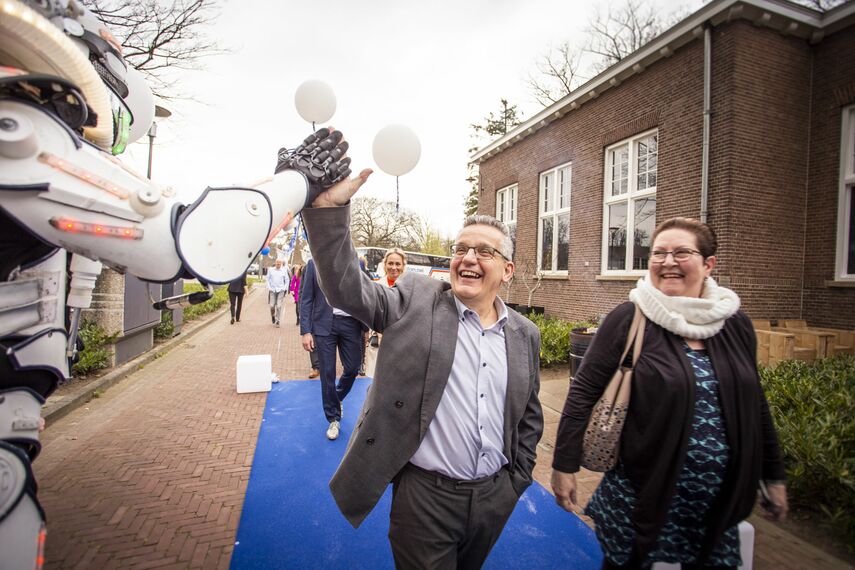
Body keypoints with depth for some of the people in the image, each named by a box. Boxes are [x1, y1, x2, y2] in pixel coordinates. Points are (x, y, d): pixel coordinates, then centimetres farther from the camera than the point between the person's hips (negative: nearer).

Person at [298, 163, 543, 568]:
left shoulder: (525, 334, 1)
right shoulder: (416, 300, -10)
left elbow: (529, 416, 10)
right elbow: (348, 289, -23)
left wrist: (517, 481, 10)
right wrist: (329, 208, -35)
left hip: (495, 498, 4)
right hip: (426, 495, -3)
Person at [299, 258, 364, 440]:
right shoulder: (314, 263, 1)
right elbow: (306, 300, 0)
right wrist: (306, 331, -7)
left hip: (350, 323, 2)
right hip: (324, 324, -1)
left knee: (352, 368, 9)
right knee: (327, 374, 4)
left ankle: (338, 398, 40)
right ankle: (334, 418, 23)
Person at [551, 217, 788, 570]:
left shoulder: (735, 324, 1)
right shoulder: (629, 320, -14)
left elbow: (752, 402, 11)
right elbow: (584, 392, -14)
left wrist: (774, 475, 16)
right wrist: (564, 464, -13)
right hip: (640, 496, -3)